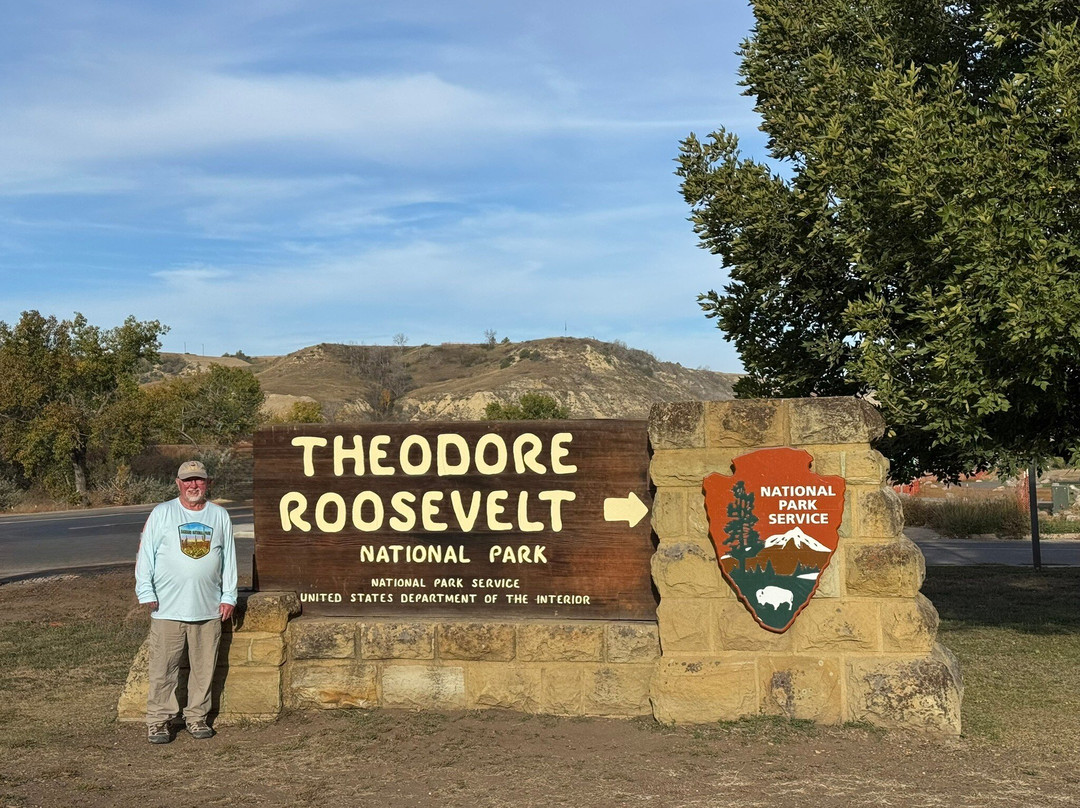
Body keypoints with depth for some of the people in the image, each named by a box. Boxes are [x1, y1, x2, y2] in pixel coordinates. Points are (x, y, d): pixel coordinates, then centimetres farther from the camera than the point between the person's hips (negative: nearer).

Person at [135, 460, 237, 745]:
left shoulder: (220, 516, 10)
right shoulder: (161, 514, 3)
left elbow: (229, 558, 14)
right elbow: (145, 555, 3)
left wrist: (228, 596, 9)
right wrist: (146, 593, -4)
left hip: (209, 609, 2)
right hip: (167, 608, -2)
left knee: (203, 667, 6)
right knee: (163, 668, -2)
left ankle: (197, 718, 18)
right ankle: (158, 721, 7)